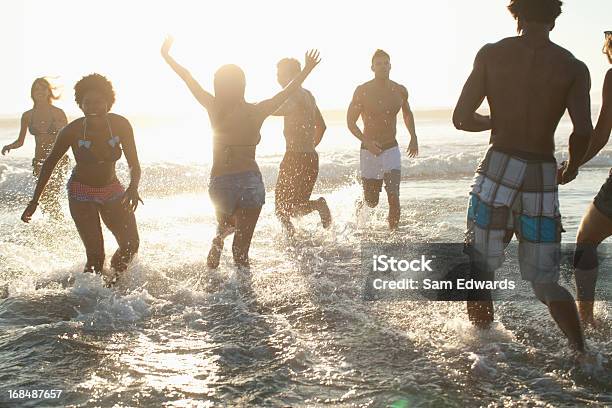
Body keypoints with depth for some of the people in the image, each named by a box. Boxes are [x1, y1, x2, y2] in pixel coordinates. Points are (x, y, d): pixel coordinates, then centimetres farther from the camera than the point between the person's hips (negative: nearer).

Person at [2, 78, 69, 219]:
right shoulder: (27, 116, 5)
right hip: (40, 160, 3)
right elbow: (20, 141, 13)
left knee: (52, 195, -16)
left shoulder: (58, 113, -2)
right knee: (44, 196, 3)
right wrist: (9, 146, -8)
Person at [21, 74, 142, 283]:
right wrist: (35, 200, -5)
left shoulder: (120, 125, -16)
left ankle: (116, 275, 29)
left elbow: (134, 163, -9)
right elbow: (50, 163, -5)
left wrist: (133, 187, -30)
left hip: (112, 191, 3)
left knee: (131, 245, -3)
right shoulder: (73, 130, -19)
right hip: (82, 193, -2)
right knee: (95, 253, -11)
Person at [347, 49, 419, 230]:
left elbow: (407, 113, 22)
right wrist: (366, 141, -22)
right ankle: (357, 208, 43)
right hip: (369, 151, -2)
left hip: (391, 150, 2)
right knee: (371, 202, 8)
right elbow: (350, 122, -7)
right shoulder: (363, 91, -9)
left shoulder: (400, 91, 2)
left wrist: (413, 137, 9)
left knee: (393, 196, -15)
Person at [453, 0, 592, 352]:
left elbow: (462, 119, 0)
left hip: (497, 169, -1)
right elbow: (583, 131, -12)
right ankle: (584, 355, 11)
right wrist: (572, 166, 8)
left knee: (479, 276, 10)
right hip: (542, 177, 1)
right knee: (547, 283, 13)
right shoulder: (574, 68, 1)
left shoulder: (491, 54, 1)